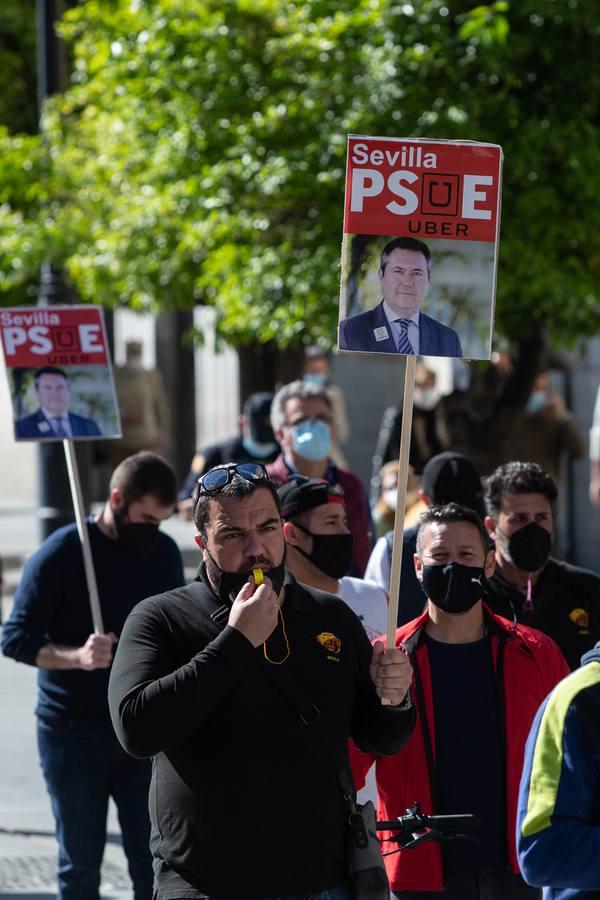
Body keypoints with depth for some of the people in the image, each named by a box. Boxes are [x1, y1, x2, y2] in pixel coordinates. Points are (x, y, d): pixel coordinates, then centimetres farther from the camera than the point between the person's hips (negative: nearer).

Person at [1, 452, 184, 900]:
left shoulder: (163, 552, 4)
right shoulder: (59, 555, -10)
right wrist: (77, 657, -28)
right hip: (73, 731, -3)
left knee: (153, 862, 1)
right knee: (81, 864, 4)